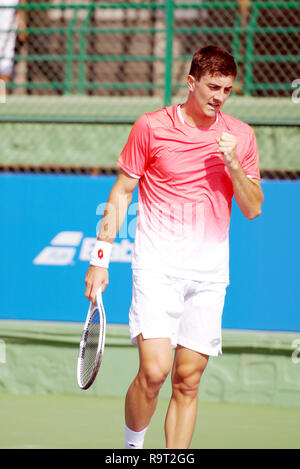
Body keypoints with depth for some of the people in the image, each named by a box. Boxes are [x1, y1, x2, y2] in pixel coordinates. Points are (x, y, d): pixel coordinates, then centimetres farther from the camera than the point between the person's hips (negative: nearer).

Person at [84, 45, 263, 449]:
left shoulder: (240, 136, 7)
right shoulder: (151, 127, 0)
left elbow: (253, 208, 8)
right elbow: (121, 192, 6)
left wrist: (233, 164, -10)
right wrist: (100, 257, 2)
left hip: (209, 274, 3)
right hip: (157, 266, -3)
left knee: (188, 381, 2)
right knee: (154, 370, -14)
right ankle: (132, 446, 8)